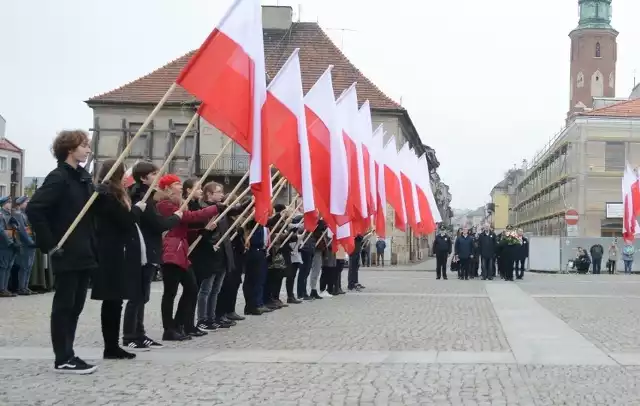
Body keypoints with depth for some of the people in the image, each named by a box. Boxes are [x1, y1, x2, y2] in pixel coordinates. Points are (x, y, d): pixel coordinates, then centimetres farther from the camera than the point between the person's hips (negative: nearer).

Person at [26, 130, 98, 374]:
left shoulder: (84, 177, 13)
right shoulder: (58, 177, -13)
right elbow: (34, 209, -21)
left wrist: (92, 246, 13)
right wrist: (49, 244, -19)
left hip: (84, 253, 8)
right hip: (66, 255, -8)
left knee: (75, 306, 12)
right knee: (64, 306, -1)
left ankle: (67, 355, 20)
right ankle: (63, 359, 5)